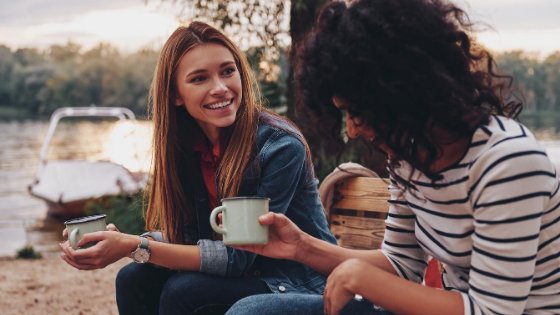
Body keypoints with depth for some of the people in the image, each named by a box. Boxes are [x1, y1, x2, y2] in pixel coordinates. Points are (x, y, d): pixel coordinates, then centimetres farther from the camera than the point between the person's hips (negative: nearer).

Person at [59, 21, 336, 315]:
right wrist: (121, 242, -20)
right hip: (240, 277, 6)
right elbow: (183, 234, -1)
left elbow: (238, 256, -24)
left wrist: (136, 248, -29)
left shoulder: (280, 147, -23)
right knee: (134, 280, -12)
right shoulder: (188, 146, -3)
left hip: (299, 287, -6)